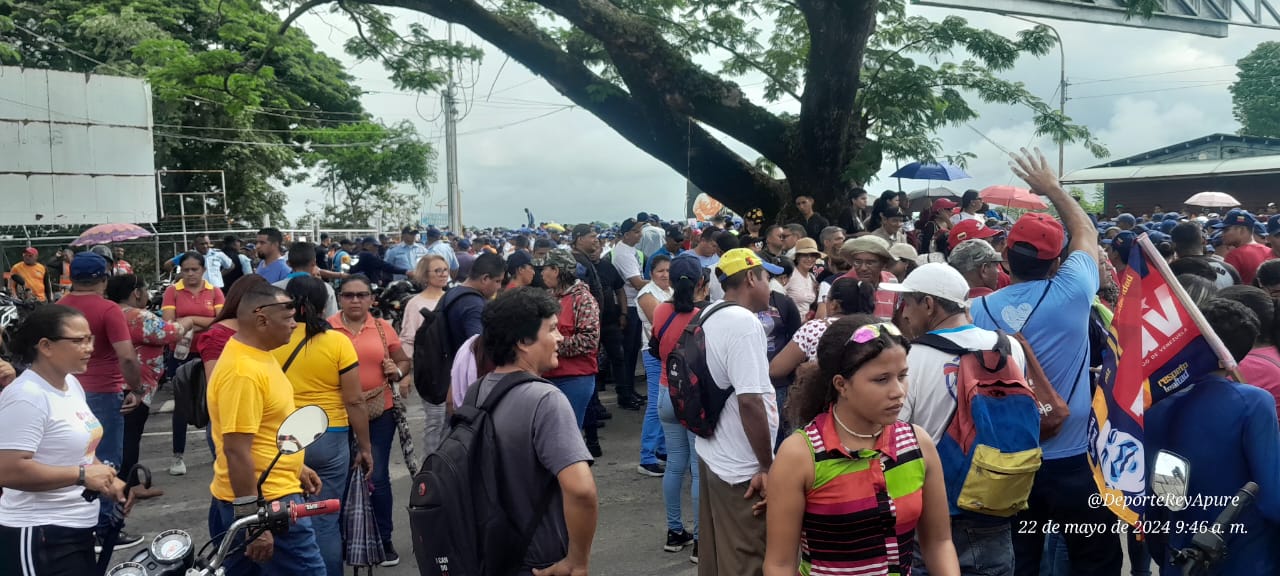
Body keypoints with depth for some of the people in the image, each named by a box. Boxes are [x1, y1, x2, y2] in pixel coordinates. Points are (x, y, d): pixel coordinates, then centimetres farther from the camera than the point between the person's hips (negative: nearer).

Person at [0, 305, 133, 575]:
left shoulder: (71, 383, 9)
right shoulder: (26, 396, -20)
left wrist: (105, 478, 7)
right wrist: (82, 475, -22)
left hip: (76, 529, 9)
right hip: (39, 535, -9)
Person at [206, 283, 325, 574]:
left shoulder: (257, 354, 9)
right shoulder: (242, 370, -23)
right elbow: (236, 450, -25)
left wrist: (295, 467, 22)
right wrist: (252, 521, -24)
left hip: (270, 493, 10)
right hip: (262, 502, -10)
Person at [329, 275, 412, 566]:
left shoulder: (383, 328, 3)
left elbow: (404, 361, 11)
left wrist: (397, 372, -11)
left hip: (379, 413, 0)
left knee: (377, 478, 2)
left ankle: (384, 539, 15)